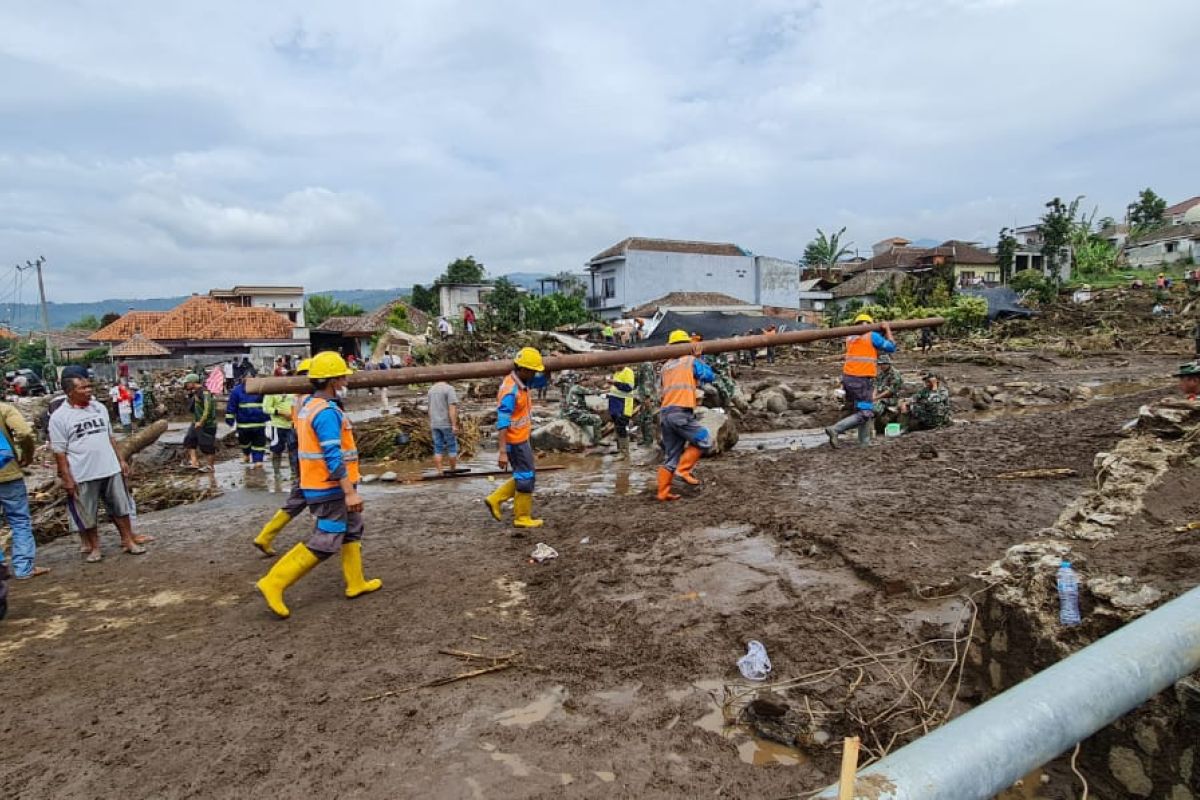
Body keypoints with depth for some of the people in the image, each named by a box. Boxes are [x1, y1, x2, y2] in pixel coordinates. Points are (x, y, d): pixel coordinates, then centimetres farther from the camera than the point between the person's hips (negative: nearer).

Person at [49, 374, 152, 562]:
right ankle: (93, 547, 24)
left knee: (120, 506, 11)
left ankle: (128, 540, 23)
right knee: (87, 513, 9)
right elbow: (59, 451, -9)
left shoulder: (99, 408, 6)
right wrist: (67, 478, -12)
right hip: (82, 475, -4)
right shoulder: (59, 417, -9)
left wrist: (121, 460, 12)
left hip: (110, 469, 4)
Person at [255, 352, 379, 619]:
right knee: (325, 542, -3)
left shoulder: (307, 404, 9)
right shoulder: (327, 412, -22)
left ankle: (356, 583, 27)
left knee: (352, 530, 18)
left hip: (316, 485, 10)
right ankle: (274, 582, 2)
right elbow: (334, 457, -26)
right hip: (331, 489, -10)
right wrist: (350, 492, -25)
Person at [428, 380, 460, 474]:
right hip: (447, 424, -6)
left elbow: (430, 408, 16)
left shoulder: (432, 389, 10)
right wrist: (454, 425, -20)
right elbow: (452, 408, -19)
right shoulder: (449, 388, -13)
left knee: (438, 449, 6)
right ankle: (453, 470, 14)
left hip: (435, 424, 6)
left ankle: (439, 472, 4)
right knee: (452, 447, 6)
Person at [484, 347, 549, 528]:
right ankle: (522, 517, 15)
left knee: (525, 476, 18)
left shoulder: (522, 382, 3)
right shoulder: (510, 391, -24)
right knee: (526, 477, 2)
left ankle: (495, 500, 22)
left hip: (521, 439, 9)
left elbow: (543, 379, 20)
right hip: (515, 441, -9)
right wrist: (502, 452, -30)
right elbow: (502, 423, -27)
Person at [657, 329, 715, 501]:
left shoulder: (666, 366, 20)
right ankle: (683, 470, -5)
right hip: (681, 413, -7)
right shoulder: (691, 361, 4)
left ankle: (663, 492, 11)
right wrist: (698, 359, 18)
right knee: (703, 441, 5)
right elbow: (709, 376, 11)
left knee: (672, 456, 12)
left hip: (664, 414, 7)